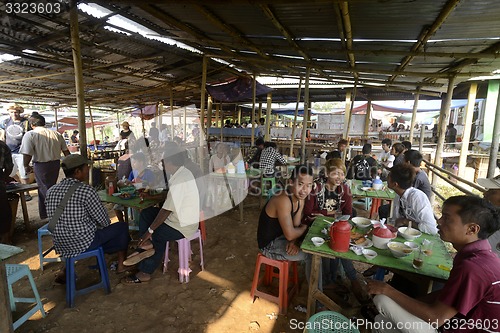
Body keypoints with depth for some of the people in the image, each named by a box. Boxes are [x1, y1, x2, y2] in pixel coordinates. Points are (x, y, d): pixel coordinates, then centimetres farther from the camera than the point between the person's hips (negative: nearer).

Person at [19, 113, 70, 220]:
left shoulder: (30, 135, -10)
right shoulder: (56, 134, 4)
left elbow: (27, 154, -17)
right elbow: (66, 152, 6)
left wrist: (26, 166, 0)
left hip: (41, 166, -5)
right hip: (56, 164, 5)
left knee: (45, 190, 7)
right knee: (48, 188, 21)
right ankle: (44, 214, 37)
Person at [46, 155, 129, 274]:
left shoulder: (51, 191, 0)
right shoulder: (86, 190, -20)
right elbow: (104, 221, -15)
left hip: (61, 247, 7)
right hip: (85, 244, -7)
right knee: (122, 226, 12)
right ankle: (121, 264, 25)